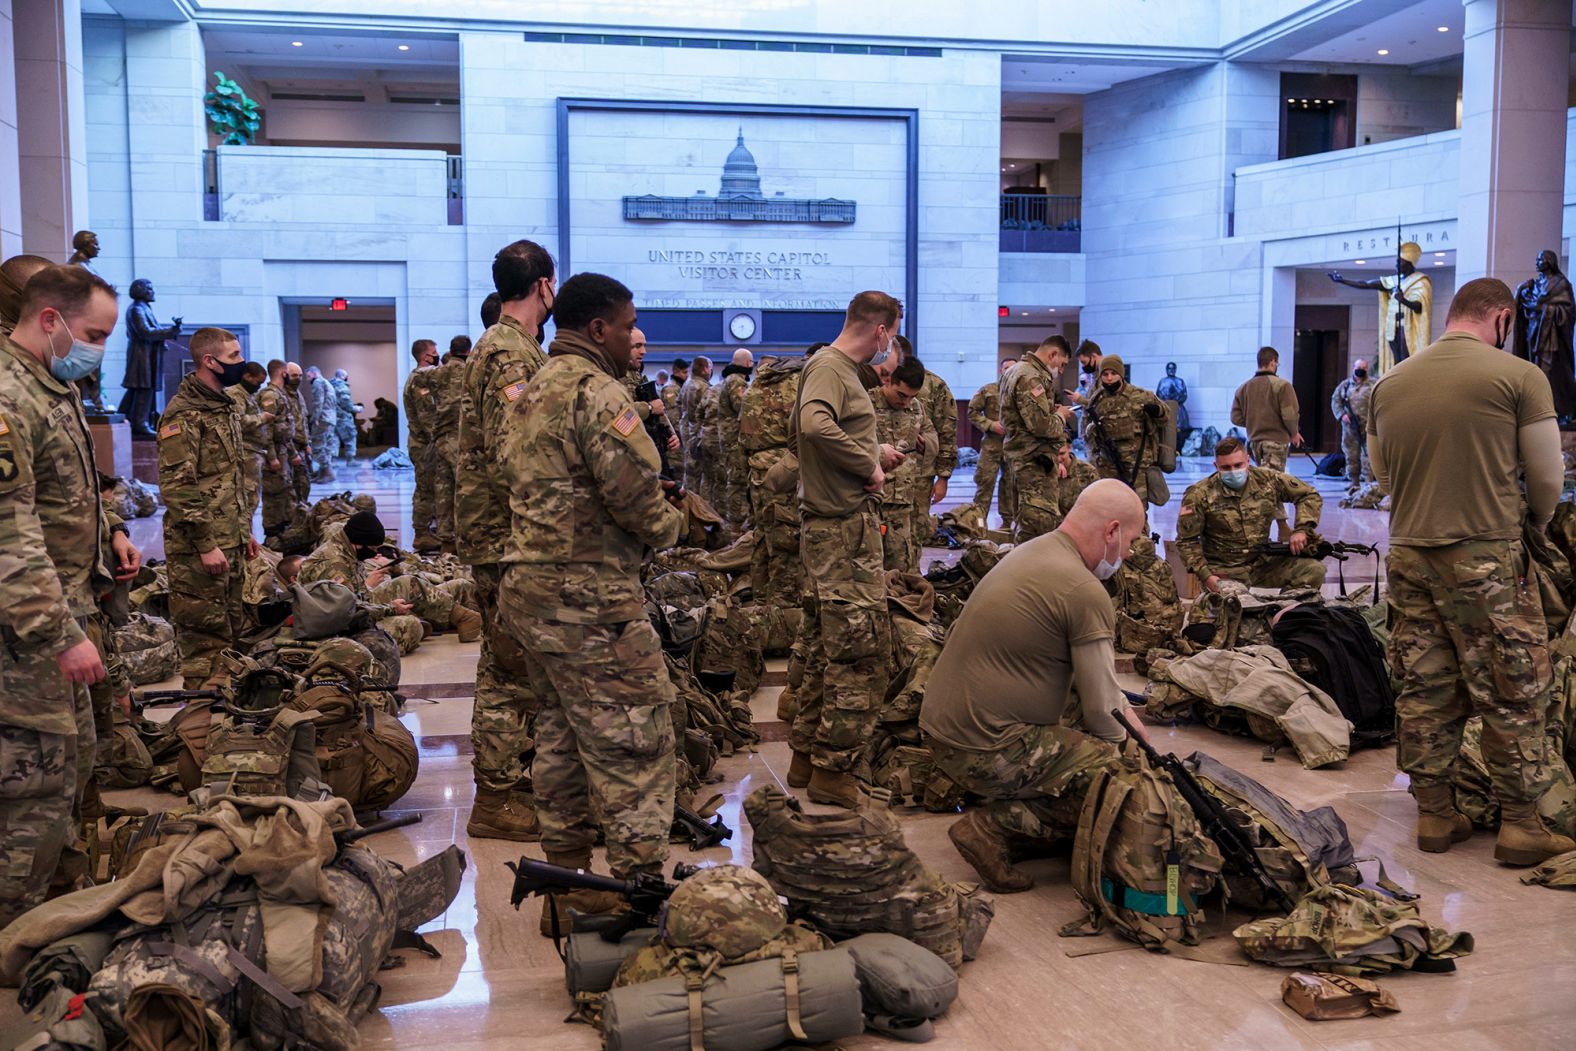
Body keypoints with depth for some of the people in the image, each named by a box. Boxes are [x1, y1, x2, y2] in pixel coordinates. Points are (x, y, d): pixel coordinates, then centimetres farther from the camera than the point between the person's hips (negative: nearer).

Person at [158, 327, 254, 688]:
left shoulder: (225, 406, 16)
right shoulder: (184, 414, -14)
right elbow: (176, 487, -20)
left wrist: (245, 531, 21)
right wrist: (206, 544, -21)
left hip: (230, 542, 10)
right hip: (198, 548, -9)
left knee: (233, 629, 16)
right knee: (205, 637, -4)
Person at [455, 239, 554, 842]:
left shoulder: (501, 347, 17)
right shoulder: (512, 354, -16)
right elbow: (508, 456, -25)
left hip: (498, 536, 10)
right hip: (508, 536, -10)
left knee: (510, 666, 17)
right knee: (510, 669, -3)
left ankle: (508, 782, 27)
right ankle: (498, 799, 5)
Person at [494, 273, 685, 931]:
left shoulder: (531, 392, 17)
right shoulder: (596, 390, -14)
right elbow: (633, 489, -21)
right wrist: (668, 527, 1)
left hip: (531, 591, 10)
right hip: (591, 598, -10)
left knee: (562, 738, 16)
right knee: (634, 743, -4)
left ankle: (566, 888, 24)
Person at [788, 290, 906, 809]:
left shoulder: (840, 368, 17)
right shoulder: (828, 366, -13)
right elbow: (815, 423, -31)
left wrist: (874, 452, 18)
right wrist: (869, 464, -22)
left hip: (833, 527, 11)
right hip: (845, 529, -11)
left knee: (825, 646, 16)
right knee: (861, 647, -6)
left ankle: (806, 755, 25)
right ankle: (834, 768, 1)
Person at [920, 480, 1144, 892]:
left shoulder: (1030, 551, 13)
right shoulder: (1085, 592, -17)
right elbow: (1102, 712, -12)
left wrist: (1127, 717, 23)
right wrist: (1132, 745, 8)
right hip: (984, 750, -10)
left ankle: (1001, 813, 11)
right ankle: (994, 824, -8)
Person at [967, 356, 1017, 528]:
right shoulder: (988, 390, 2)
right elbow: (972, 411, 3)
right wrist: (990, 424, -9)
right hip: (992, 443, -2)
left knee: (1011, 483, 9)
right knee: (985, 481, -6)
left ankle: (1008, 521, 18)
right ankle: (979, 519, 0)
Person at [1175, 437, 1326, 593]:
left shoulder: (1267, 480, 1)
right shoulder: (1199, 495, -8)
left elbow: (1310, 495, 12)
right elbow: (1187, 541, -2)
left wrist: (1302, 530, -3)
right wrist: (1205, 575, -12)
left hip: (1264, 562, 4)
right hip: (1225, 571, -4)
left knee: (1315, 570, -16)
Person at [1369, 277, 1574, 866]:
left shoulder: (1388, 384, 6)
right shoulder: (1519, 376, -7)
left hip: (1408, 553, 5)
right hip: (1487, 557, -5)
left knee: (1424, 690, 12)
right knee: (1513, 695, 7)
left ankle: (1434, 816, 20)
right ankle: (1520, 826, 14)